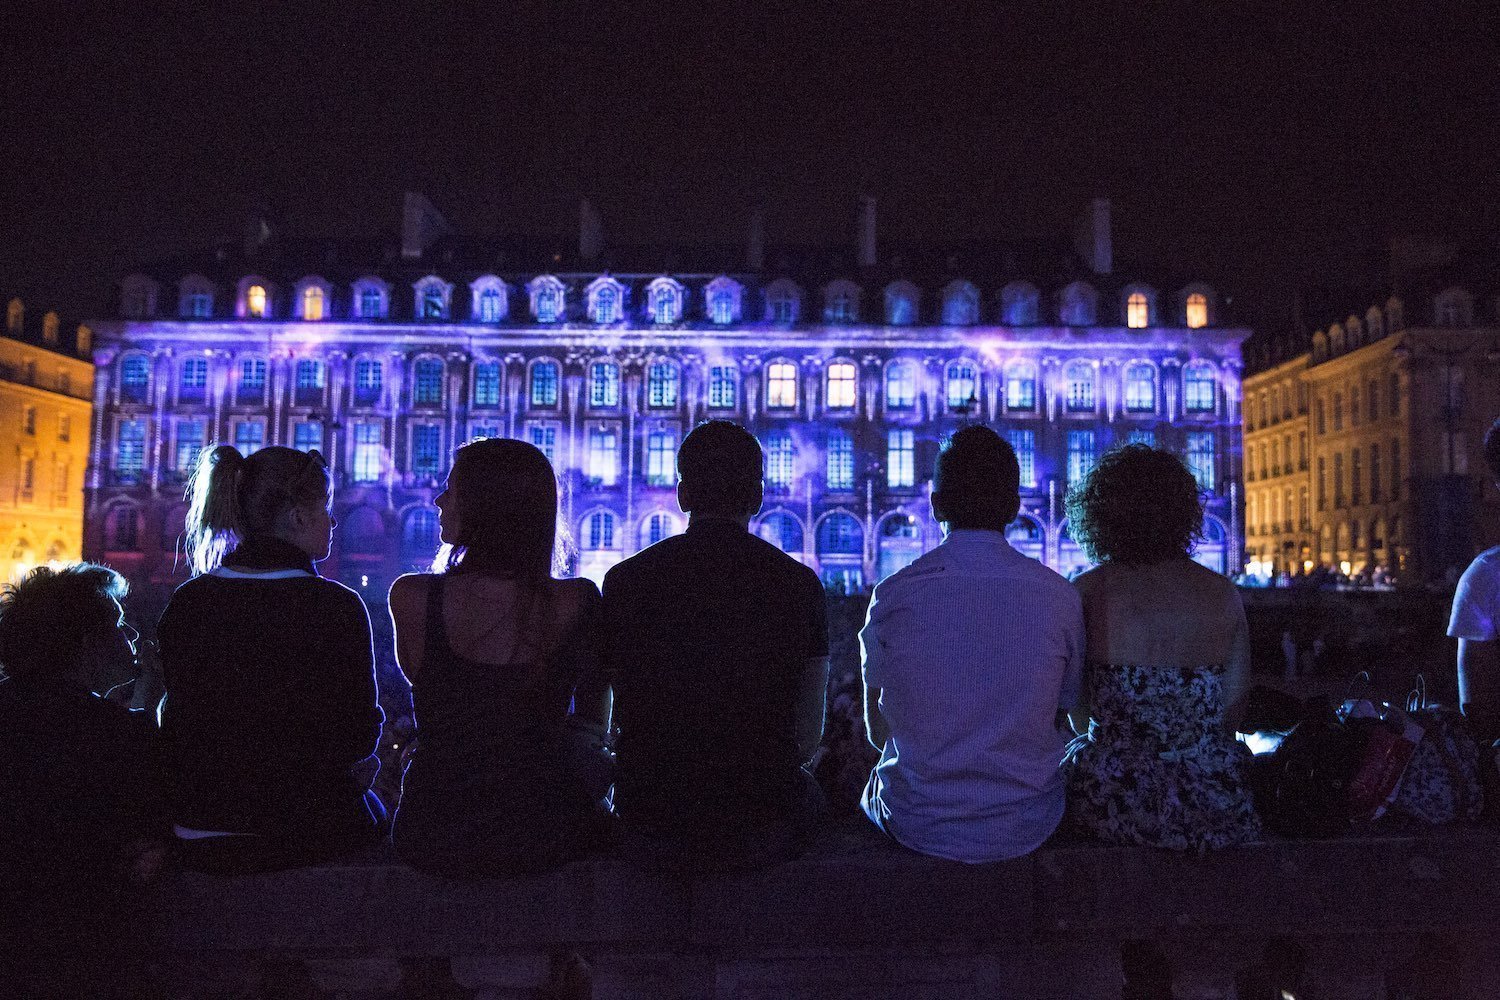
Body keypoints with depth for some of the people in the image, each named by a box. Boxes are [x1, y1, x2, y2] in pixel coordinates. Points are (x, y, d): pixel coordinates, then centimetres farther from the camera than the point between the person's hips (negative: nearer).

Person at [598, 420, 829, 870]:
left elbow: (622, 717, 4)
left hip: (652, 836, 1)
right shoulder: (799, 584, -6)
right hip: (764, 834, 0)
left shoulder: (625, 580, -5)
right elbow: (809, 733, 0)